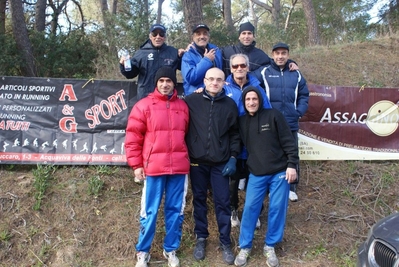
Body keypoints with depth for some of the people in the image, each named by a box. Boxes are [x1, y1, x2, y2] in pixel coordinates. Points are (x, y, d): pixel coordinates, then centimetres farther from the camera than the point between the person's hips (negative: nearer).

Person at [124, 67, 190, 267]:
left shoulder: (183, 106, 10)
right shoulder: (144, 105, 0)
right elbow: (133, 137, -1)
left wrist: (186, 158, 13)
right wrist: (136, 164, -4)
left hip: (179, 168, 3)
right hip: (153, 168, -3)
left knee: (176, 210, 10)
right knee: (149, 212, 5)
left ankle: (171, 249, 27)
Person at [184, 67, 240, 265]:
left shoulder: (230, 104, 3)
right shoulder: (191, 101, -3)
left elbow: (235, 133, 6)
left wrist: (233, 157, -1)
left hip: (221, 163, 1)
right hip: (197, 161, 0)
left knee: (222, 202, 5)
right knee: (199, 200, 11)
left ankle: (225, 242, 19)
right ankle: (201, 238, 28)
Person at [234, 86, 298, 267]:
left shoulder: (273, 116, -5)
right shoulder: (241, 122, 4)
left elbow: (288, 141, -6)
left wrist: (292, 164, -10)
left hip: (280, 172, -2)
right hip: (256, 174, 2)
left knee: (277, 209, 4)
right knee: (250, 208, 1)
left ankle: (270, 247, 20)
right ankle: (245, 247, 16)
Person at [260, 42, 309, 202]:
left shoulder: (296, 74, 9)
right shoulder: (264, 73, -1)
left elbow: (304, 95, 11)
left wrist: (299, 112, -1)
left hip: (291, 123, 3)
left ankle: (291, 188, 23)